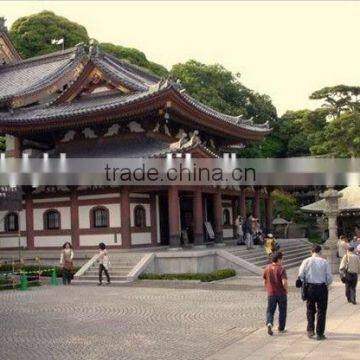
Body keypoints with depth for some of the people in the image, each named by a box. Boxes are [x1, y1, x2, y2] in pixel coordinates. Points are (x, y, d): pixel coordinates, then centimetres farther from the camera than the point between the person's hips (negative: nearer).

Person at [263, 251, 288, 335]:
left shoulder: (267, 268, 0)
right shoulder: (281, 269, -14)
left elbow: (265, 281, 8)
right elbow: (284, 282, -22)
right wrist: (286, 290, -4)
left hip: (271, 294, 3)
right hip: (281, 293, -3)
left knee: (270, 311, 8)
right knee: (282, 311, 14)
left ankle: (269, 323, -17)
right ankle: (281, 328, 22)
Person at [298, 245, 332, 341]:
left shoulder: (306, 261, -1)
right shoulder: (325, 262, -4)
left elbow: (300, 276, -3)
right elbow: (329, 278, -5)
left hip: (310, 288, 1)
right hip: (322, 288, -1)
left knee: (310, 310, 18)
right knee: (321, 311, 8)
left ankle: (310, 330, 11)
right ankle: (320, 334, 11)